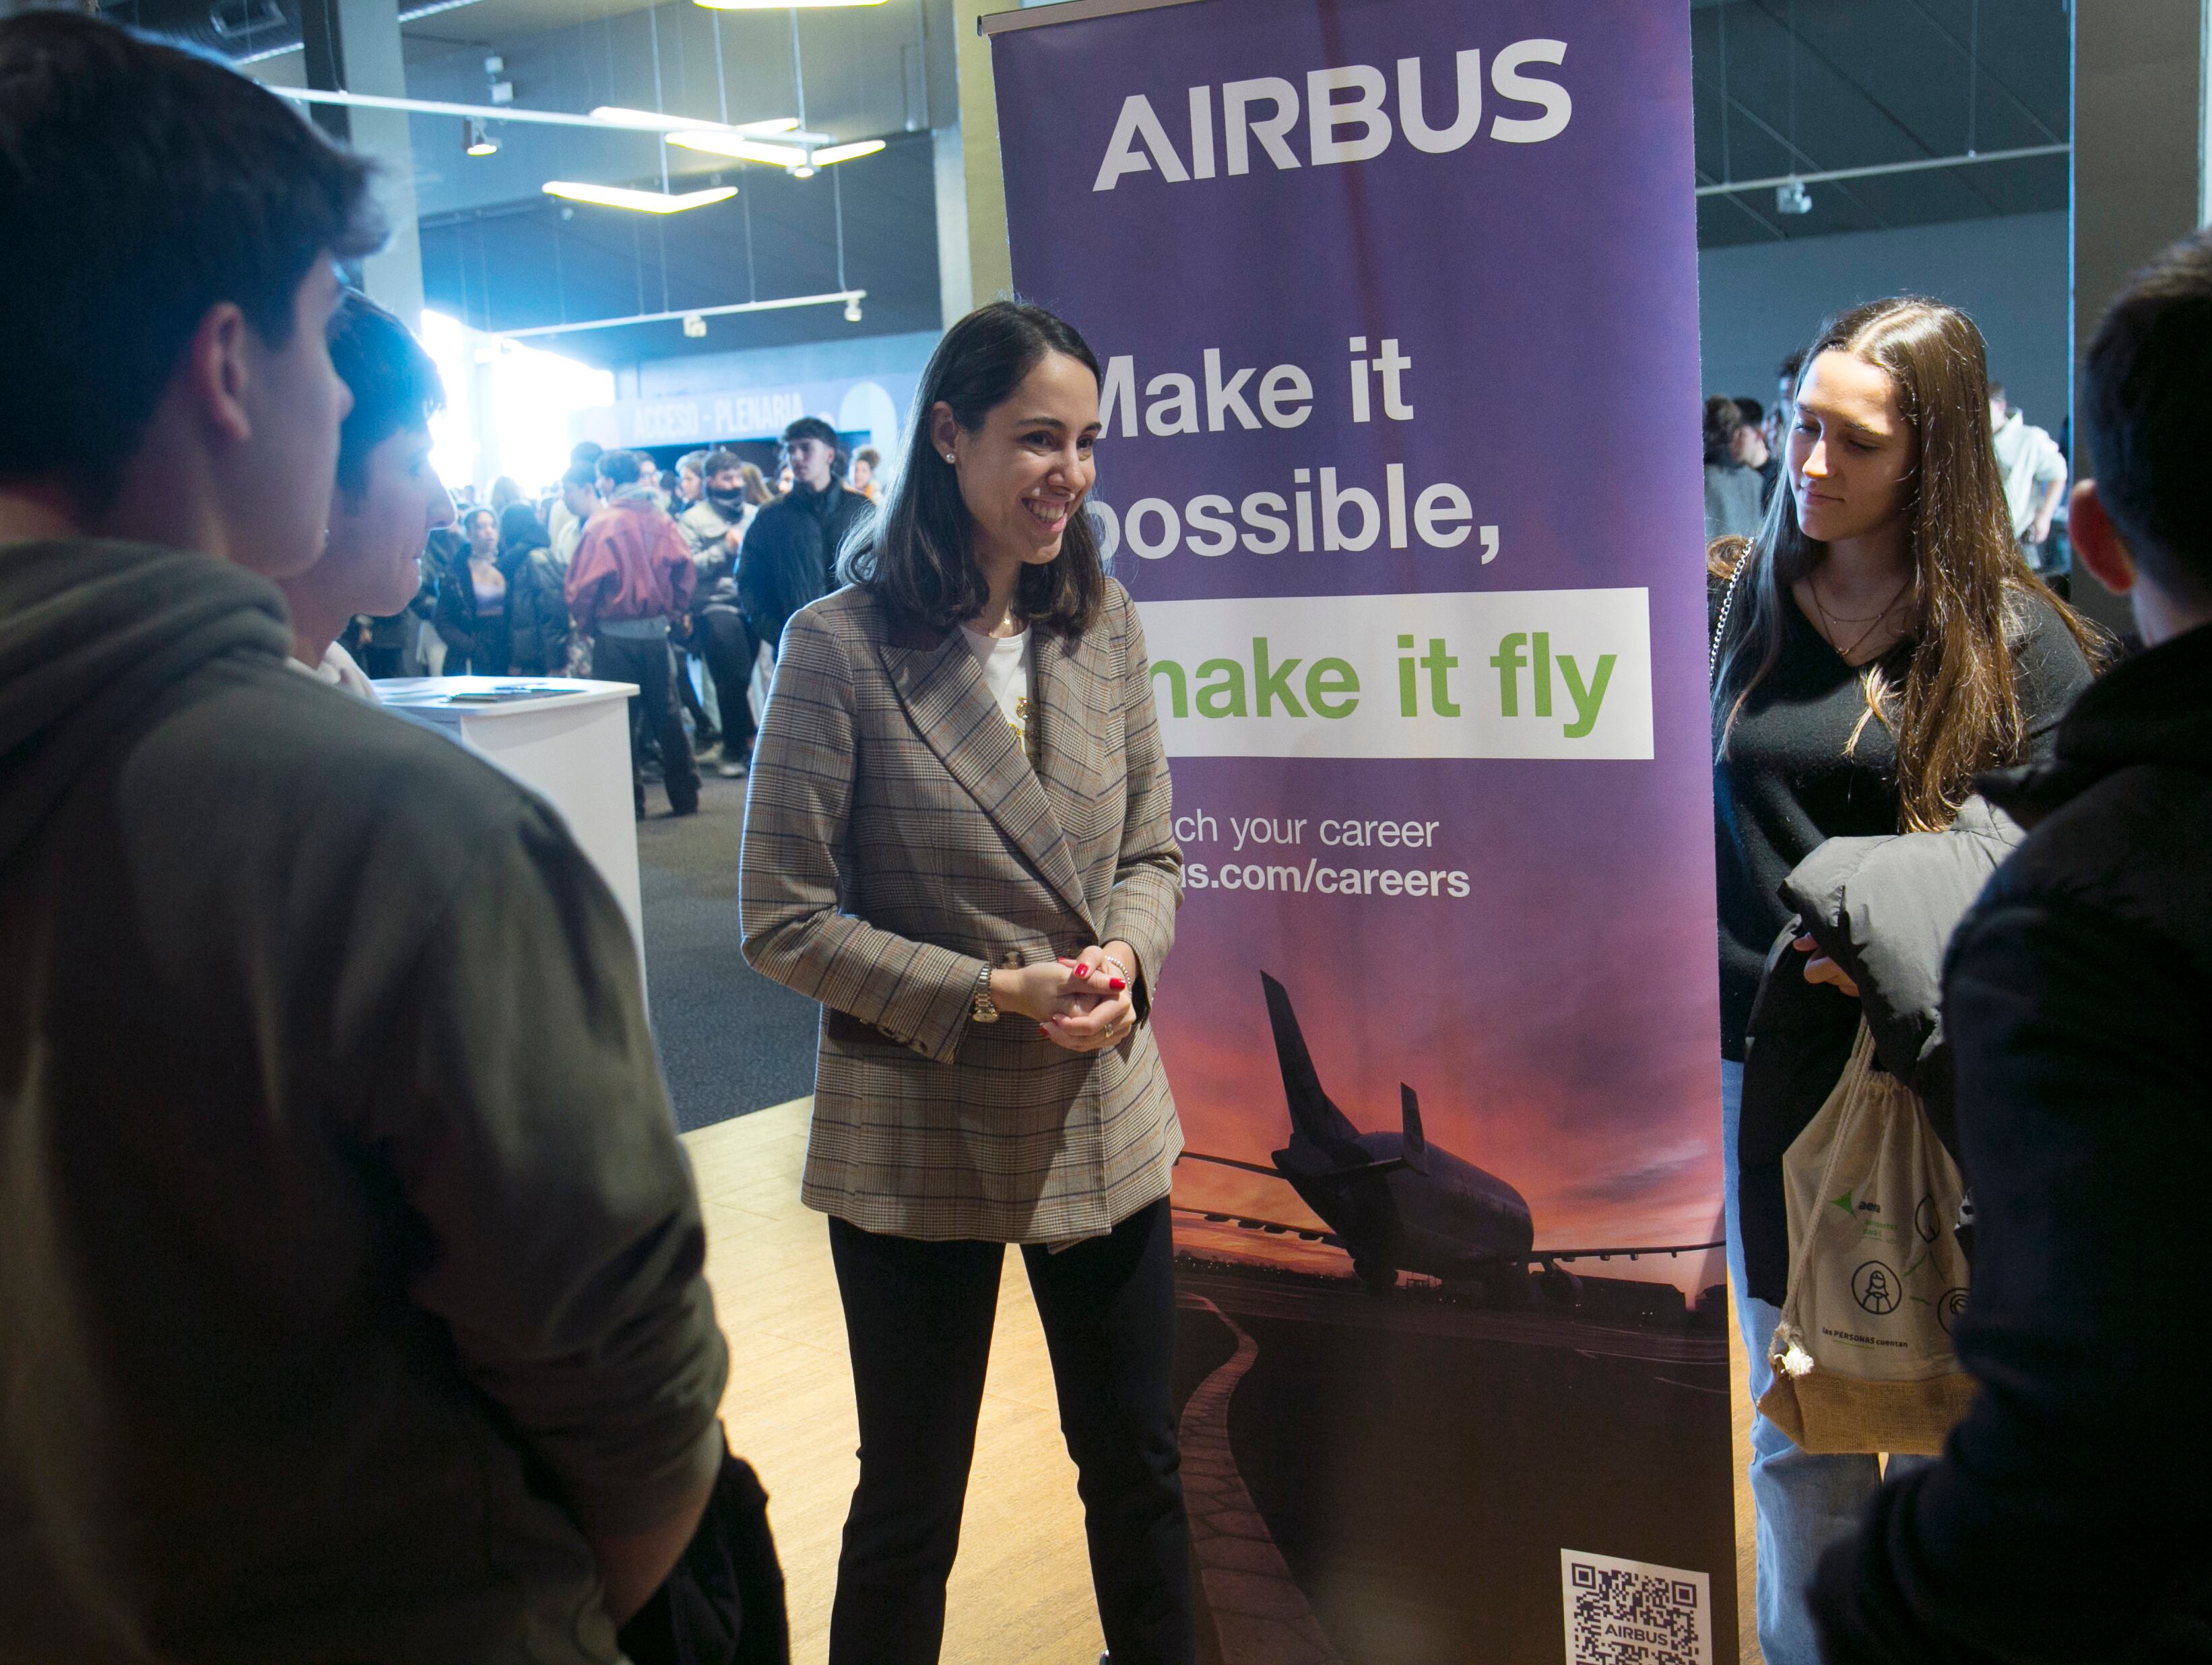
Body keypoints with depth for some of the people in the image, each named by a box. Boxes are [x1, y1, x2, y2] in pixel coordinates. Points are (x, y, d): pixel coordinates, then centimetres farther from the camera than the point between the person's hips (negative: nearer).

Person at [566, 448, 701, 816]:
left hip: (615, 633, -4)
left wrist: (584, 624, 3)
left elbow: (582, 584, -12)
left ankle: (630, 798, 5)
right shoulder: (661, 519, 1)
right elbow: (685, 569, -1)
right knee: (665, 713, 11)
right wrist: (671, 612, 10)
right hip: (656, 630, 4)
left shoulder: (602, 523, -10)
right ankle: (684, 795, 13)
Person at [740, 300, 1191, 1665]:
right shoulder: (842, 647, -14)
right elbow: (785, 922, -12)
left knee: (1138, 1466, 19)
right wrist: (992, 995, -20)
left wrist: (1124, 958, -13)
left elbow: (1152, 854, 9)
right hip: (917, 1140, -4)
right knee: (910, 1511, 13)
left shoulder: (1105, 625, 2)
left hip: (1108, 1122, 5)